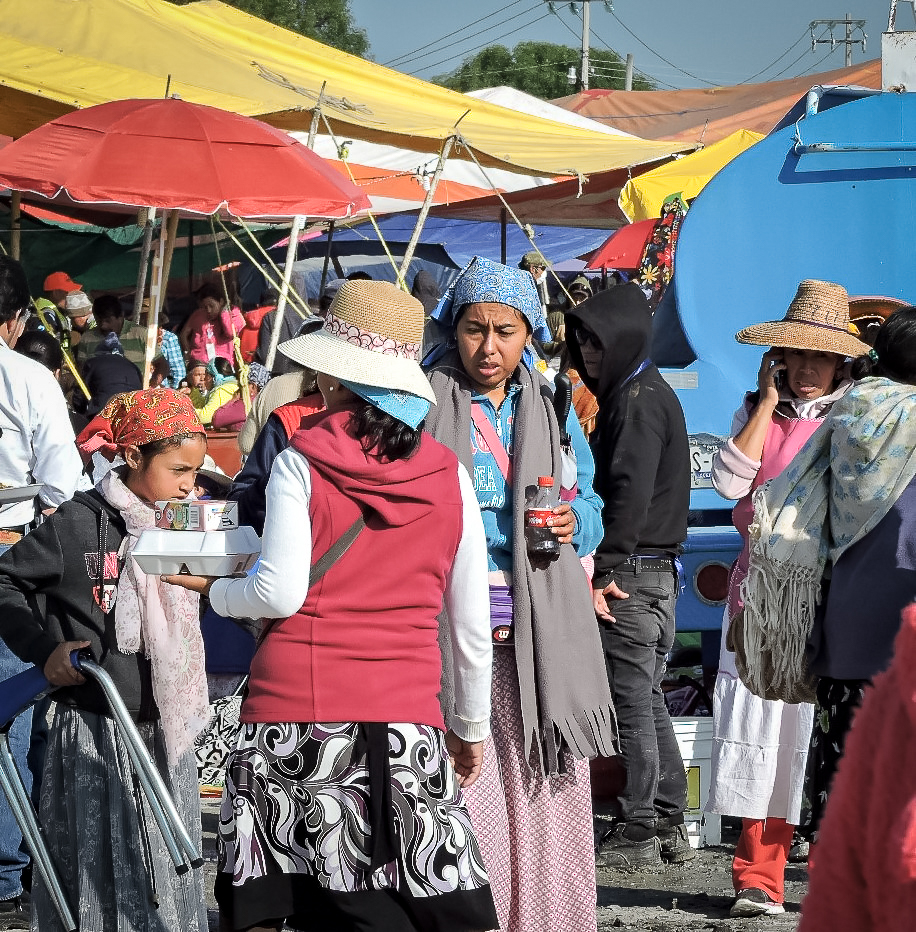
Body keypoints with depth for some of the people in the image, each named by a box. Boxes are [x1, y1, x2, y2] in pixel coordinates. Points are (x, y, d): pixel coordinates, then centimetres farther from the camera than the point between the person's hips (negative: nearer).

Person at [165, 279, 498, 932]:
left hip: (298, 705, -2)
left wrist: (211, 591, 9)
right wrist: (472, 727, 23)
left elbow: (280, 592, -10)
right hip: (408, 710, 2)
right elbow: (472, 626, 11)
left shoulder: (302, 465, -2)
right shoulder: (449, 477, 6)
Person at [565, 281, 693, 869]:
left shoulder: (637, 401, -13)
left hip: (632, 573, -10)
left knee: (631, 701, -6)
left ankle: (636, 834, -3)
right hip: (658, 570, 10)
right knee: (648, 699, 14)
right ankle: (670, 826, 18)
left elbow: (630, 494, -21)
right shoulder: (651, 392, 19)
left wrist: (603, 568, -20)